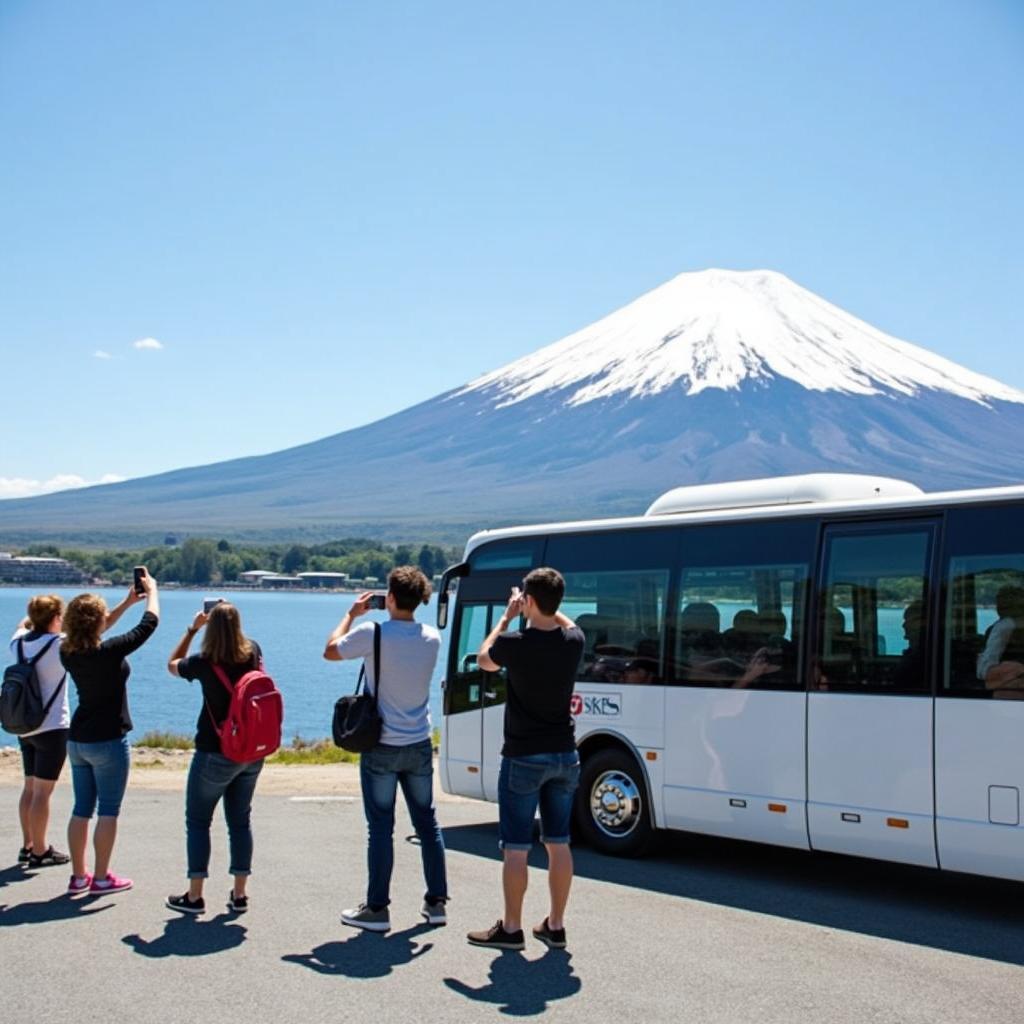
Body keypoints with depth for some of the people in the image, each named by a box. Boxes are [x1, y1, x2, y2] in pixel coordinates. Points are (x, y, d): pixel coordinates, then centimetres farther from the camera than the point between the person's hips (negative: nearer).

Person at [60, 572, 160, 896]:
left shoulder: (69, 653, -2)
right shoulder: (110, 651, -20)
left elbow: (93, 636, 20)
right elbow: (150, 623, -9)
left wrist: (127, 603, 24)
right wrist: (151, 590, 9)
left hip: (78, 739, 7)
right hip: (108, 741, -7)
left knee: (81, 809, 12)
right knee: (108, 810, 3)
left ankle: (78, 876, 18)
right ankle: (101, 877, 8)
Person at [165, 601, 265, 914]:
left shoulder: (204, 663, -16)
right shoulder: (253, 652, -5)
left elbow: (172, 665, 6)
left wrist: (192, 629, 7)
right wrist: (228, 618, 17)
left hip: (215, 754, -4)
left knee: (198, 820, 9)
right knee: (240, 820, 14)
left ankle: (194, 896, 12)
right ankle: (239, 894, 18)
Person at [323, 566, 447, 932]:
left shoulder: (373, 634, -16)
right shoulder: (432, 638, -2)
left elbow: (330, 651, 0)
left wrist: (352, 614, 11)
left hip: (381, 749, -4)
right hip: (419, 746, 4)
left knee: (381, 827, 2)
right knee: (427, 822, 13)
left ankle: (377, 909, 8)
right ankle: (436, 902, 20)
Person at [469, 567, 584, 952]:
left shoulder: (515, 643, -17)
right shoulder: (573, 641, -3)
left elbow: (484, 659, 6)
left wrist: (507, 617, 10)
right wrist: (545, 608, 17)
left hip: (523, 758, -5)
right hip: (564, 756, 5)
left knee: (516, 848, 3)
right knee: (558, 843, 12)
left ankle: (511, 929, 10)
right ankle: (555, 926, 19)